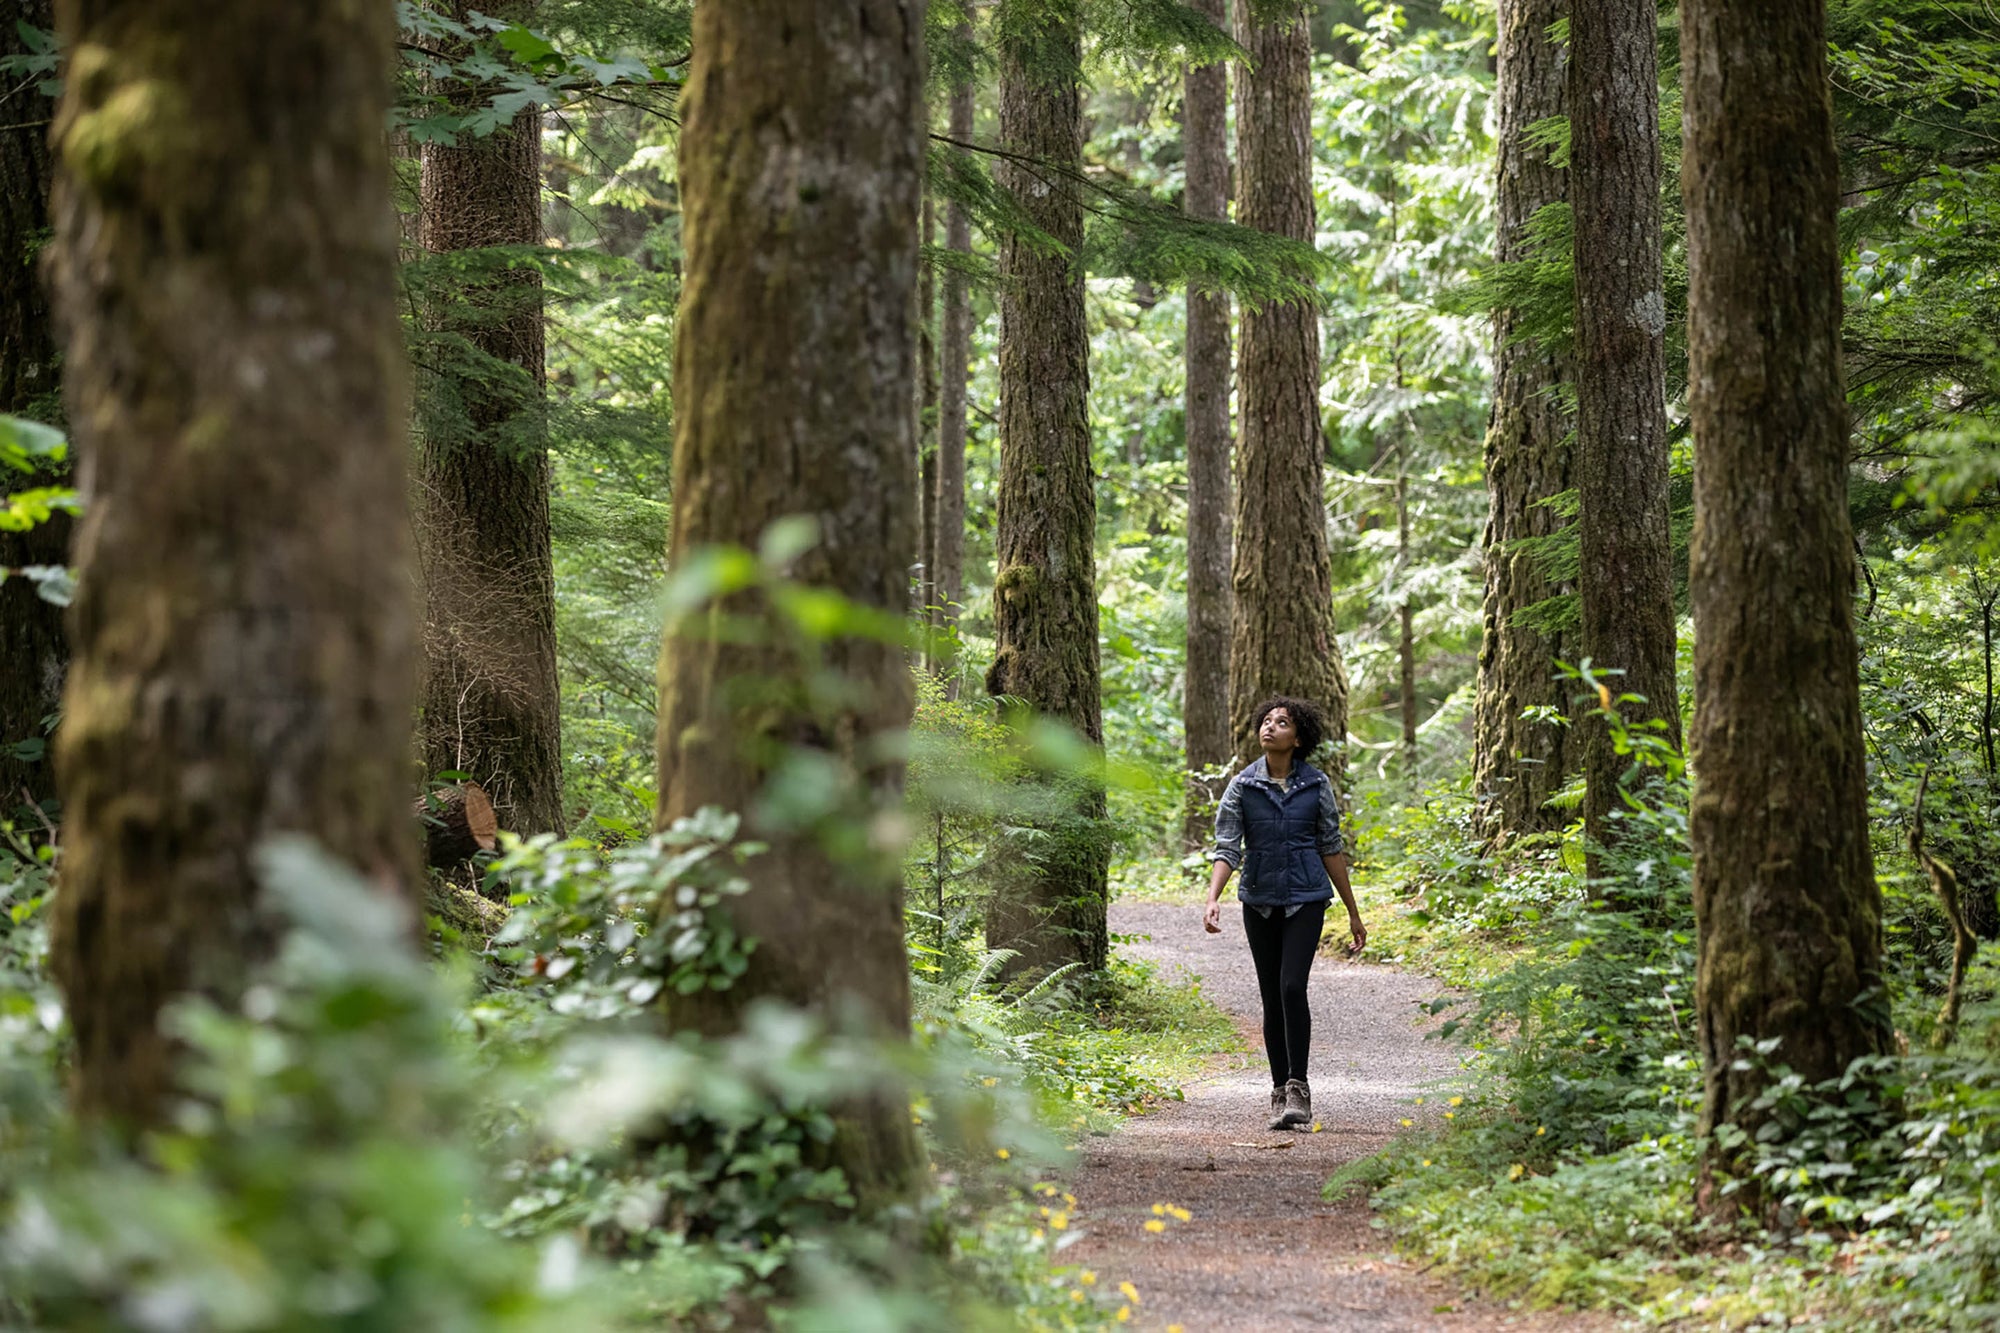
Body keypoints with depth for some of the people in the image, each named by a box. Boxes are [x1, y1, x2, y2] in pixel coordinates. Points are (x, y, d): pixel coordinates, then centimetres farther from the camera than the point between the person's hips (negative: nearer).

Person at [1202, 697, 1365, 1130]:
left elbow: (1331, 848, 6)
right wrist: (1213, 898, -20)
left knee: (1292, 986, -18)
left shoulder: (1315, 784, -1)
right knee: (1271, 998, 5)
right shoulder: (1243, 785, 0)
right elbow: (1227, 847, -3)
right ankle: (1280, 1093, 15)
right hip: (1260, 900, 2)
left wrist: (1353, 913, 8)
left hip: (1305, 898, -2)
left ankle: (1298, 1087, -12)